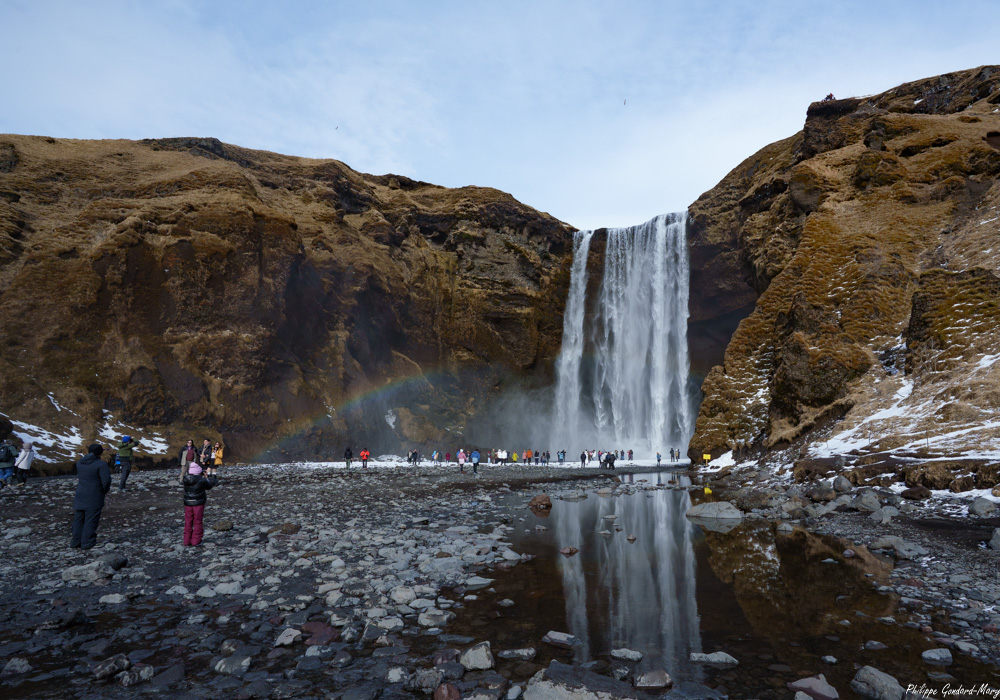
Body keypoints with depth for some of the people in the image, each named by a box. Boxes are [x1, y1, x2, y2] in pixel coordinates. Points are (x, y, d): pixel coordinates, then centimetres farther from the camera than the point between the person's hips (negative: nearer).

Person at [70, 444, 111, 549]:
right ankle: (87, 543, 6)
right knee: (91, 520, 3)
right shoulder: (101, 464, -16)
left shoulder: (79, 463, 4)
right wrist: (105, 490, -2)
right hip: (94, 497, -6)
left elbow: (79, 476, 15)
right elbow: (106, 480, -20)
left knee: (78, 519, 15)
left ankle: (76, 542, 20)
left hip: (80, 495, 6)